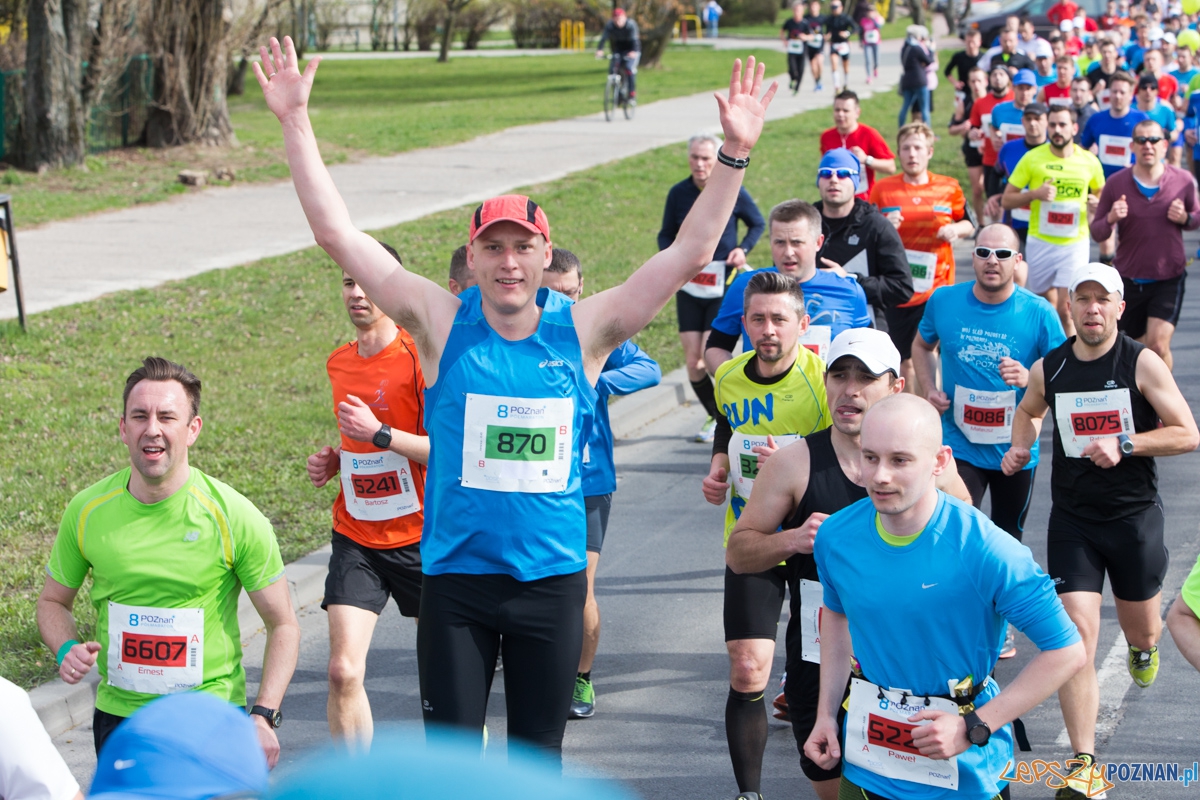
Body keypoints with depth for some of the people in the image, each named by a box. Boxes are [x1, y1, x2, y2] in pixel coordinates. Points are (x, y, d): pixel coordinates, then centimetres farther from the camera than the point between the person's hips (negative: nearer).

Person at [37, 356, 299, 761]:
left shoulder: (234, 516, -12)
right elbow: (53, 600, 12)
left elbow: (283, 625, -4)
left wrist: (264, 716, -16)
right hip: (117, 716, 2)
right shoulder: (86, 511, -4)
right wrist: (66, 649, -10)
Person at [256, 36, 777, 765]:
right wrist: (296, 120, -11)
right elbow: (337, 233, -7)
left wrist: (735, 155, -9)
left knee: (539, 754, 12)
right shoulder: (443, 324, -5)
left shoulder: (582, 330, -3)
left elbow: (690, 255, -2)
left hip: (553, 575, 1)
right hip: (456, 575, -1)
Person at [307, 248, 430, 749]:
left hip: (419, 537, -4)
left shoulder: (420, 356, -12)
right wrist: (332, 460, 5)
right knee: (343, 670, -10)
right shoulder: (339, 364, 9)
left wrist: (379, 434, -24)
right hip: (355, 538, 4)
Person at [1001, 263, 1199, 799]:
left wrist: (1125, 444, -21)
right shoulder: (1048, 369, 0)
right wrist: (1020, 447, 2)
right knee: (1076, 634, -11)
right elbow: (1028, 411, 22)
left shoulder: (1142, 363, -10)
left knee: (1143, 632, 15)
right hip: (1072, 518, 1)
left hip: (1134, 515, -1)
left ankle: (1142, 646, 57)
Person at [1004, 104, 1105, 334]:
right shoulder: (1032, 158, -3)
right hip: (1040, 243, 1)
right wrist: (1034, 194, -18)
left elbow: (1101, 192, 20)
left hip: (1075, 243, -1)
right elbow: (1006, 200, 0)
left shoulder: (1089, 161, 1)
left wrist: (1097, 203, -5)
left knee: (1066, 308, -13)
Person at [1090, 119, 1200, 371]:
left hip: (1169, 279, -1)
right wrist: (1111, 219, -24)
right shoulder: (1116, 184, -6)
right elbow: (1096, 233, -2)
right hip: (1129, 280, 1)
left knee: (1158, 345, -15)